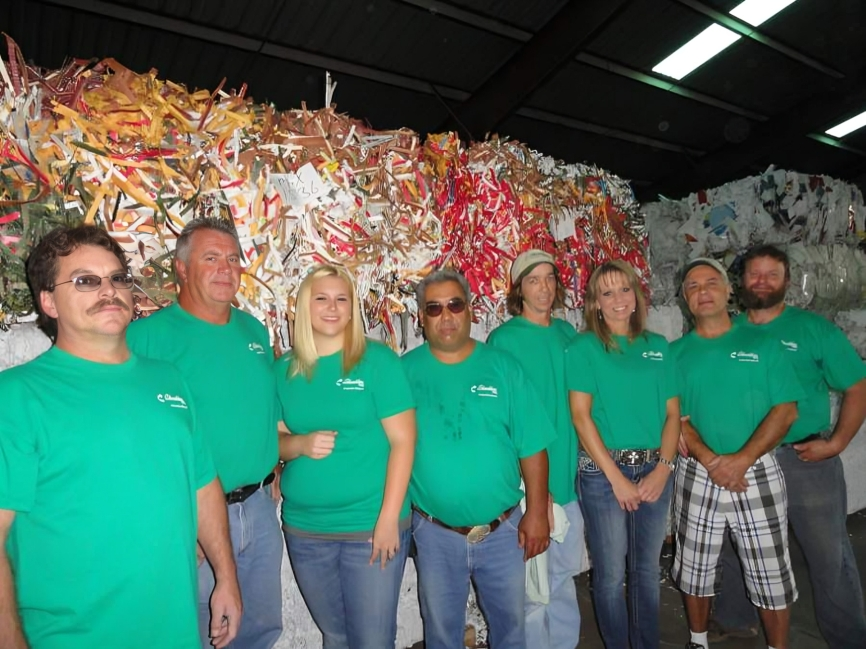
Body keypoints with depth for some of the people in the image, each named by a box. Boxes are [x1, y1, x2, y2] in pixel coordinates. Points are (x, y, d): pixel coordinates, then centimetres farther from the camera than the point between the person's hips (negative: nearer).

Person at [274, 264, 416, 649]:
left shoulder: (378, 360, -8)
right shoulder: (283, 370, 3)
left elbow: (403, 441, -10)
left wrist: (388, 518, -15)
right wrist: (301, 444, -14)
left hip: (371, 525, -3)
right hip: (303, 530, 4)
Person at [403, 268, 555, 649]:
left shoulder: (503, 366, -6)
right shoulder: (405, 371, -7)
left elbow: (531, 446, -4)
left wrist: (537, 512, -4)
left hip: (504, 529, 1)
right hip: (435, 533, 0)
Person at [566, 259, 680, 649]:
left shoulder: (657, 346, 8)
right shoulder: (583, 348, -5)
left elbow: (672, 412, 6)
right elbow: (580, 416, -10)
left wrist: (663, 468, -6)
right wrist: (616, 477, -11)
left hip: (654, 470, 4)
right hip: (603, 471, -4)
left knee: (647, 569, 18)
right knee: (611, 573, 8)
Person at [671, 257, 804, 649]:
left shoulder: (761, 344, 1)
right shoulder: (676, 352, 2)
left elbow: (786, 410, -6)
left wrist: (740, 459, -16)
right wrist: (710, 461, -16)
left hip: (759, 472, -1)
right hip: (696, 475, 1)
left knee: (771, 576, 9)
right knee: (696, 570, 13)